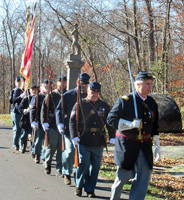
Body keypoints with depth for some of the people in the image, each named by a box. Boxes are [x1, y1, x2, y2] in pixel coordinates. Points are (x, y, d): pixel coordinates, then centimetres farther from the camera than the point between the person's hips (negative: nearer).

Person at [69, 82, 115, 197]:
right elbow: (73, 121, -1)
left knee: (95, 166, 6)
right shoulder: (80, 104, 3)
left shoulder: (104, 106, 12)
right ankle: (79, 186, 17)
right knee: (83, 164, -5)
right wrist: (74, 136, -12)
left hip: (98, 143, 3)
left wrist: (112, 137, 2)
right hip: (83, 141, -3)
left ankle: (90, 189, 19)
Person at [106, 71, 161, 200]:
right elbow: (111, 119, -12)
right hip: (126, 145, -5)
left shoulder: (152, 103, 9)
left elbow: (155, 127, 15)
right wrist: (131, 124, -22)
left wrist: (157, 146, 13)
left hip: (145, 145, 5)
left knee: (144, 176, 0)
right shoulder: (125, 101, -8)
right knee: (124, 175, 4)